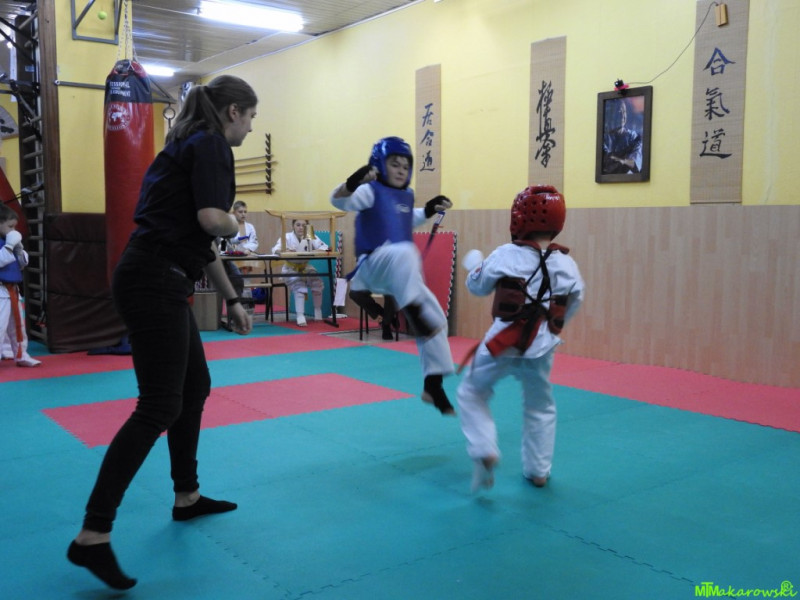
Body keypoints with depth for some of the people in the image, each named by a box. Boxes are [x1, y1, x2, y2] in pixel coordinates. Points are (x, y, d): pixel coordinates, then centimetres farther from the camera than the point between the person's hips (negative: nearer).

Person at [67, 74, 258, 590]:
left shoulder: (192, 146, 22)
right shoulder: (211, 145, -7)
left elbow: (201, 242, 26)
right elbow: (213, 219, -24)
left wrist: (233, 301, 30)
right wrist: (239, 226, 1)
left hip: (155, 280, 10)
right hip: (155, 282, -10)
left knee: (195, 387, 20)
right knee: (159, 407, -9)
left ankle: (187, 497, 35)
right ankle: (92, 537, -7)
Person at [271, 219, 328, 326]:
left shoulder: (310, 237, -3)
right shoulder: (287, 237, -9)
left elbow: (324, 248, -10)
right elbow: (275, 250, -21)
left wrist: (313, 252, -31)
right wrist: (284, 250, -45)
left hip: (305, 267, 3)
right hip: (291, 269, -3)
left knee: (317, 283, -18)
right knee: (299, 287, -28)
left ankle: (318, 312, 2)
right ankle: (300, 316, -25)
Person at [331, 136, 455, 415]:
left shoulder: (406, 196, 15)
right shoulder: (371, 191, -7)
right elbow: (340, 200, -24)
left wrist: (429, 210, 21)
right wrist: (354, 181, -43)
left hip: (403, 277, 8)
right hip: (374, 266, -8)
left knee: (437, 319, 6)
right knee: (403, 252, -41)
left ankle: (433, 386, 16)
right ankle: (413, 314, -37)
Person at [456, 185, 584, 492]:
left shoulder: (505, 255, -10)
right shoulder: (567, 264, -1)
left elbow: (478, 286, 3)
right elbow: (573, 303, 11)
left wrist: (472, 264, 25)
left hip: (503, 341, -3)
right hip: (542, 345, 3)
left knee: (472, 393, 15)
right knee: (540, 406, 22)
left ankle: (485, 452, -3)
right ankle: (538, 470, 31)